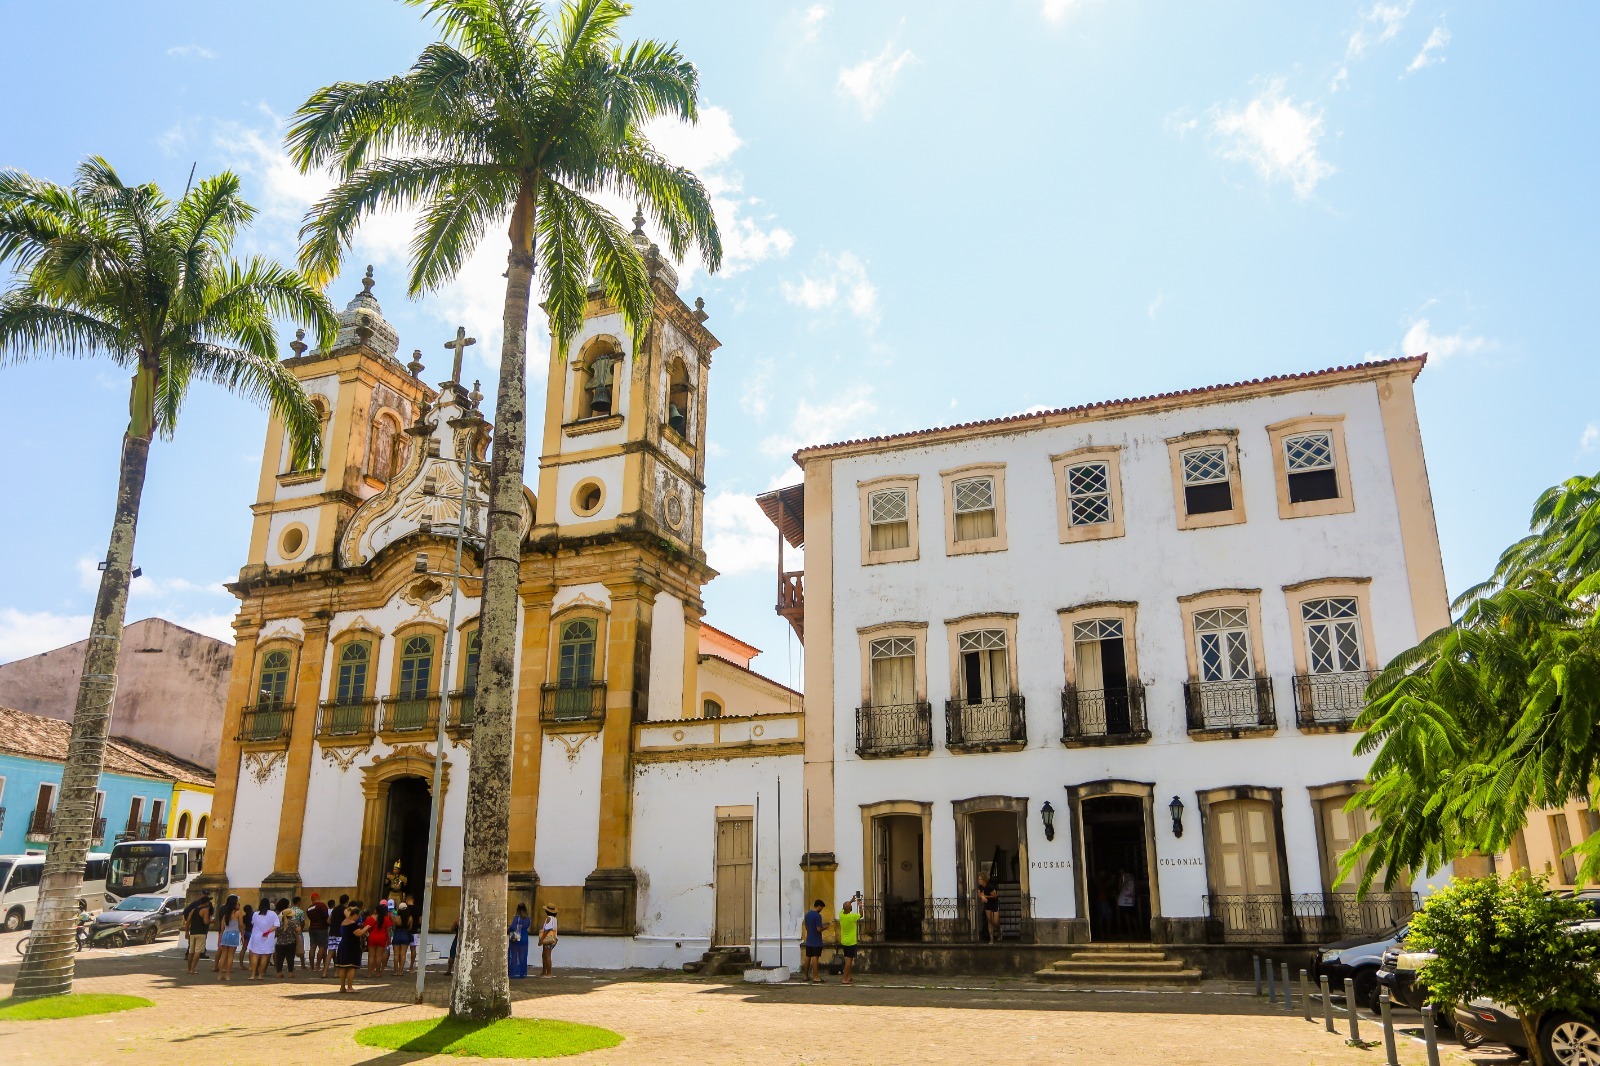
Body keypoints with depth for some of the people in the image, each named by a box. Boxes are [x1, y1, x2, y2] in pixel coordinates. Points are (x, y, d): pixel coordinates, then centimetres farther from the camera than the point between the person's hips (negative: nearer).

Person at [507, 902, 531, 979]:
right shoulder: (527, 919, 2)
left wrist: (507, 930, -1)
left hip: (516, 939, -5)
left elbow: (512, 927, -20)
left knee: (514, 956, 4)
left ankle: (515, 973, 2)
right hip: (524, 940, 5)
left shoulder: (517, 918, -14)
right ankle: (523, 973, 12)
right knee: (523, 957, 11)